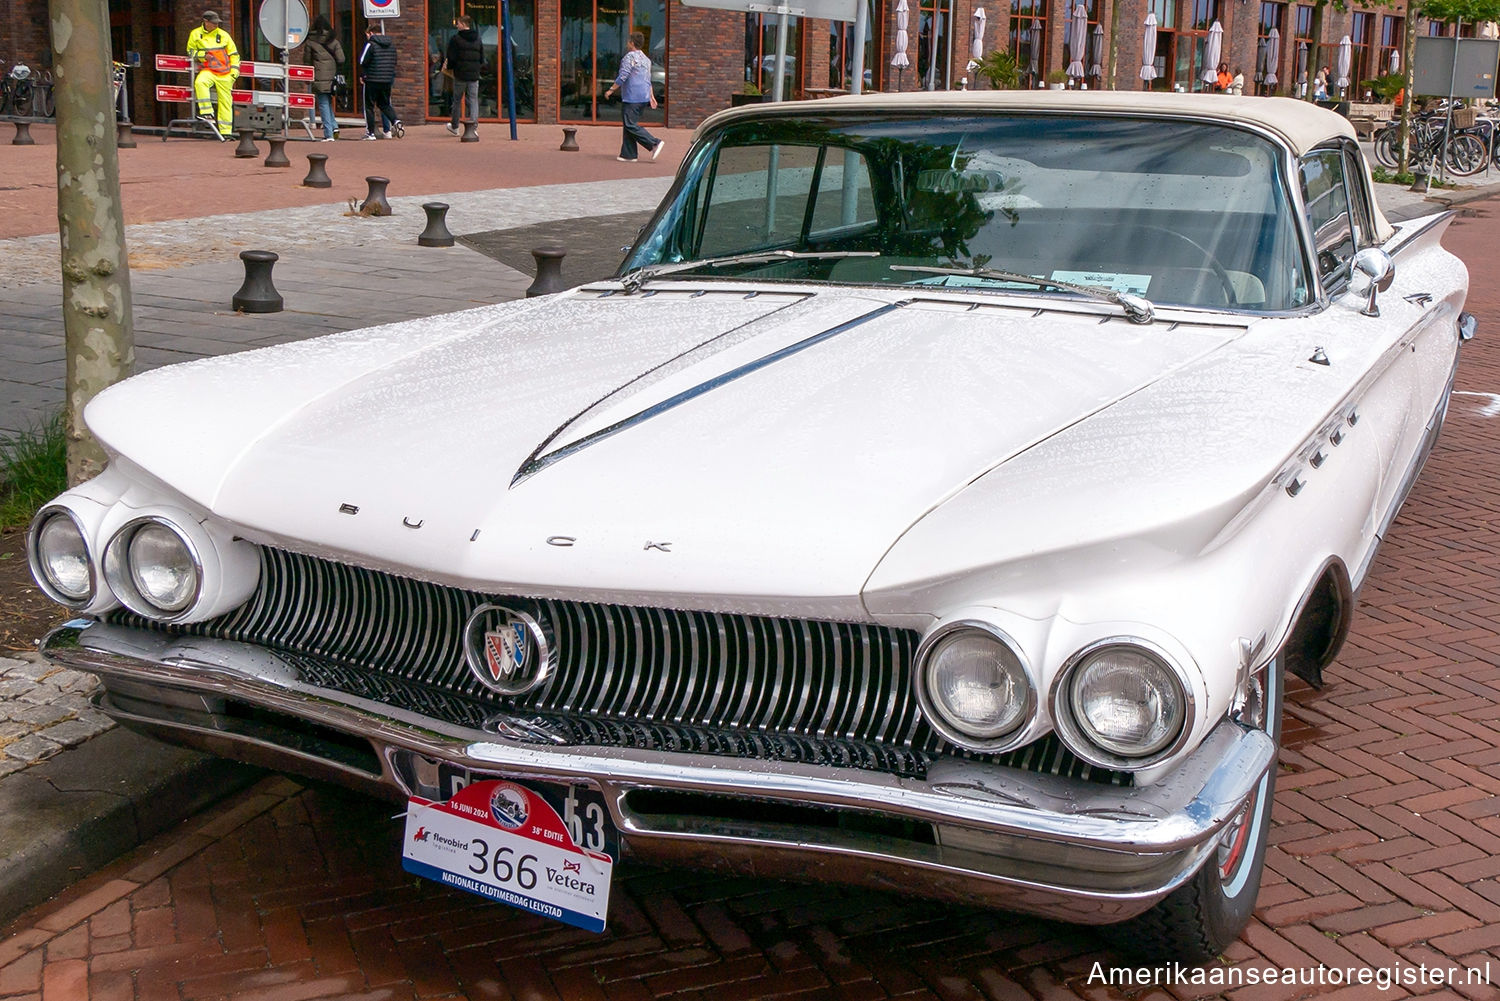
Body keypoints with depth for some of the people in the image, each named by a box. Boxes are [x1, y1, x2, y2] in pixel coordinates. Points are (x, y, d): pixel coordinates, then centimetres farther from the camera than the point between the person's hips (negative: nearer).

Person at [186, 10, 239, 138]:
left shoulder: (223, 35, 8)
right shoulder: (195, 34, 6)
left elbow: (234, 54, 13)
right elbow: (190, 51, 13)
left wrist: (234, 71, 2)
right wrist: (202, 55, -7)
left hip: (224, 74, 1)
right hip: (207, 70, -1)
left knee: (225, 101, -1)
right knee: (200, 82, -34)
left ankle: (225, 131, 7)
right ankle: (207, 113, -30)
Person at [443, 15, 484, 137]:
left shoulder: (455, 39, -7)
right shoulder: (478, 40, 9)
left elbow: (451, 58, -8)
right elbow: (482, 59, 12)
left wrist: (447, 66, 11)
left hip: (460, 75, -3)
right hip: (474, 76, 3)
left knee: (457, 101, 10)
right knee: (473, 101, 2)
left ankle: (454, 127, 22)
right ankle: (473, 127, -9)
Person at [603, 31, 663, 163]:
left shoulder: (630, 57, -11)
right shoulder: (646, 59, 17)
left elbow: (622, 77, -16)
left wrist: (611, 90, -9)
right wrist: (651, 96, 24)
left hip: (632, 97, -9)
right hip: (644, 97, 9)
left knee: (630, 125, -8)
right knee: (629, 124, 12)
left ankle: (655, 143, -16)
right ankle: (628, 154, 9)